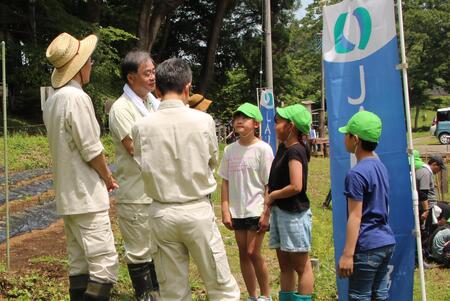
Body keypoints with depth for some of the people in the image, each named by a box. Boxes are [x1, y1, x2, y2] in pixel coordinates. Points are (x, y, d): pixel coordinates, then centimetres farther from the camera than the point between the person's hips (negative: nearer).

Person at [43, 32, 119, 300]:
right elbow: (92, 149, -16)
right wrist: (108, 177, 1)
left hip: (67, 195, 10)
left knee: (79, 264, 13)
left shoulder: (52, 101, 12)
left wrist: (102, 177, 12)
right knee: (105, 264, -9)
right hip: (87, 197, -10)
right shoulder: (77, 98, -16)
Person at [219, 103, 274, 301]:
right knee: (243, 253, 10)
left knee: (253, 252, -7)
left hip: (256, 210, -5)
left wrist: (266, 213, -12)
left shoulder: (262, 149, -9)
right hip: (237, 211, 5)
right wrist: (225, 211, 1)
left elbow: (269, 184, -9)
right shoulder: (230, 150, 4)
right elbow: (225, 182, 7)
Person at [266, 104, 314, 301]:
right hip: (280, 212, 9)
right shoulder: (283, 148, 11)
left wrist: (272, 195, -10)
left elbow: (296, 186, -24)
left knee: (301, 266, 0)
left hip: (294, 213, -9)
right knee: (284, 266, 15)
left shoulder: (295, 151, -16)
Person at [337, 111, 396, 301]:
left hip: (367, 247, -8)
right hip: (386, 242, 8)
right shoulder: (380, 167, 10)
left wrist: (347, 254, -17)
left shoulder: (356, 174, -16)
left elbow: (355, 217, -18)